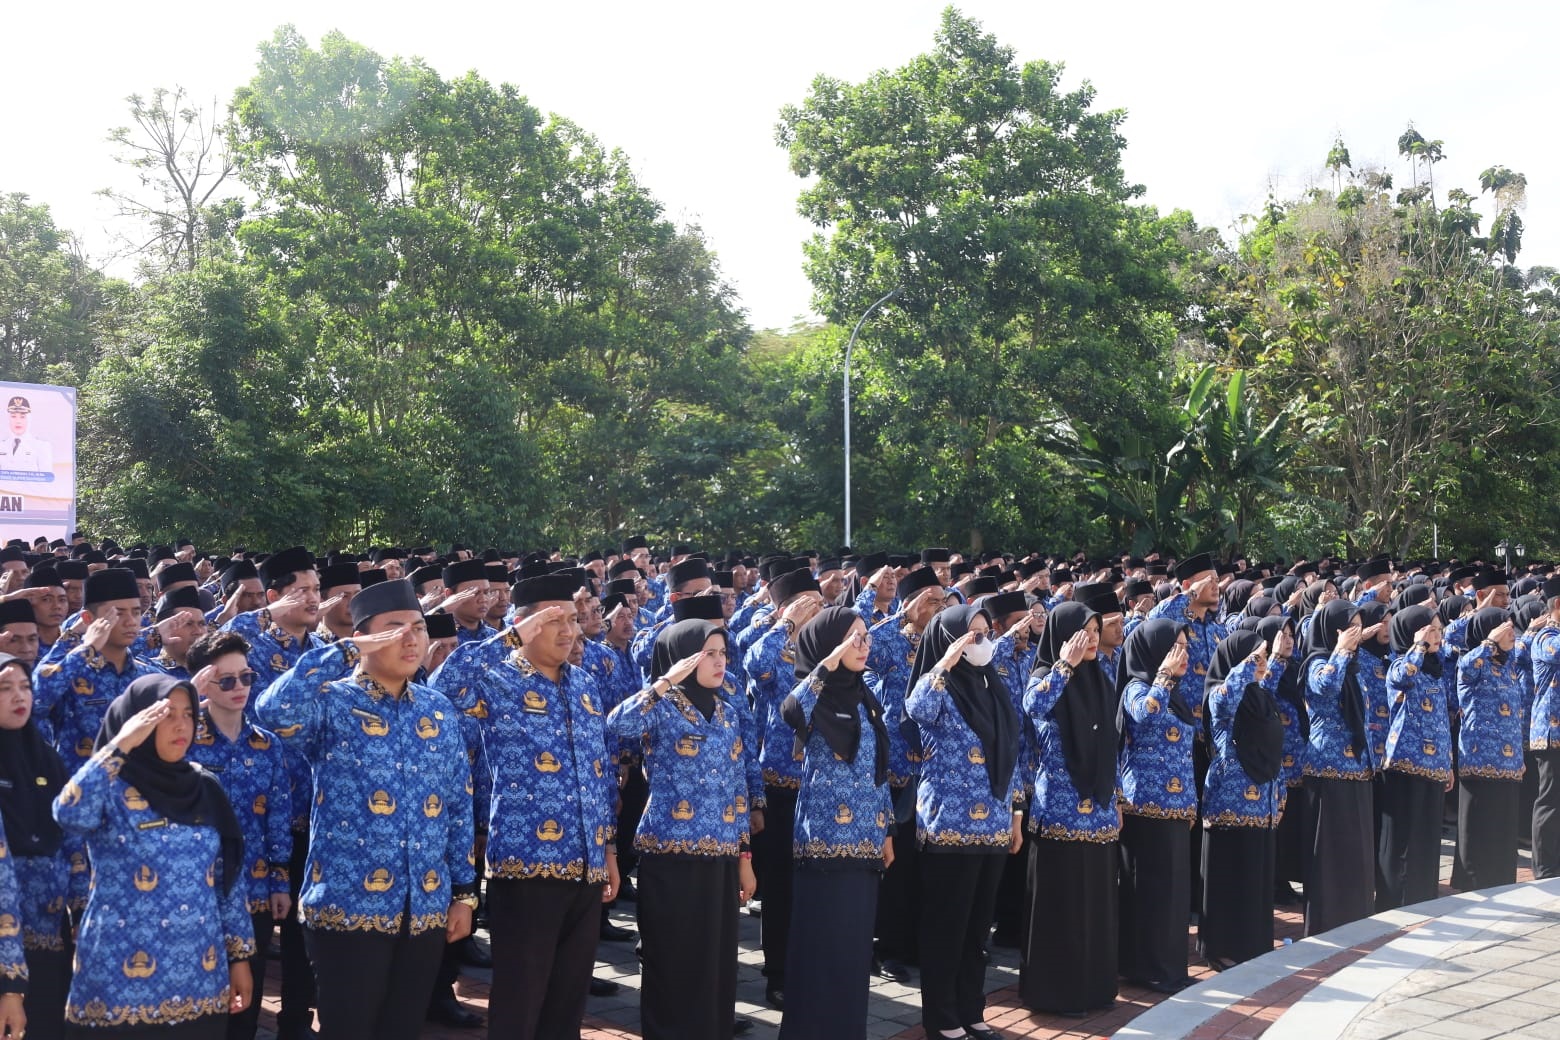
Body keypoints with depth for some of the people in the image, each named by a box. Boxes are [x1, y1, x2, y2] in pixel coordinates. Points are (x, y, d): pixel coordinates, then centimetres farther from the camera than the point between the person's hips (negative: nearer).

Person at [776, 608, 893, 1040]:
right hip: (825, 837, -7)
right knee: (822, 945, -3)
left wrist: (886, 830, 17)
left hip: (864, 838, 7)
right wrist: (827, 665, -36)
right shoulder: (815, 698, -9)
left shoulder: (865, 699, 13)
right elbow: (790, 712, -36)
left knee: (855, 946, 11)